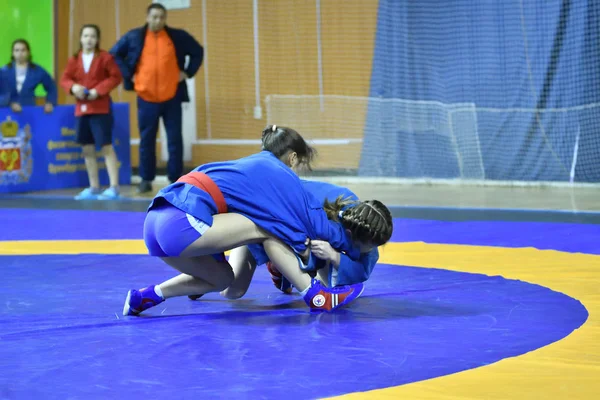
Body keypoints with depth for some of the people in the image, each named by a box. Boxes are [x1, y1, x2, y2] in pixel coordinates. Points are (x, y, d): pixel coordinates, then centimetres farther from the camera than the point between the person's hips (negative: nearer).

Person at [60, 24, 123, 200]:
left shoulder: (105, 57, -5)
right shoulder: (74, 59, 7)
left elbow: (116, 77, -9)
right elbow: (65, 78, 8)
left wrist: (98, 90, -18)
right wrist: (73, 87, -14)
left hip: (101, 108, -6)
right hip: (82, 108, 6)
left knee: (106, 146, -9)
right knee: (88, 149, 9)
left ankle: (114, 187, -10)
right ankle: (94, 188, 17)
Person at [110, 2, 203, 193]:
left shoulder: (178, 36, 2)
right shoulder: (134, 37, 1)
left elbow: (198, 51, 14)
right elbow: (115, 55, 10)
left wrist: (188, 72, 3)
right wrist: (128, 75, 1)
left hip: (172, 98, 0)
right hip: (146, 98, 0)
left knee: (175, 140, 2)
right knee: (146, 140, 4)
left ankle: (176, 180, 9)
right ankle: (146, 180, 12)